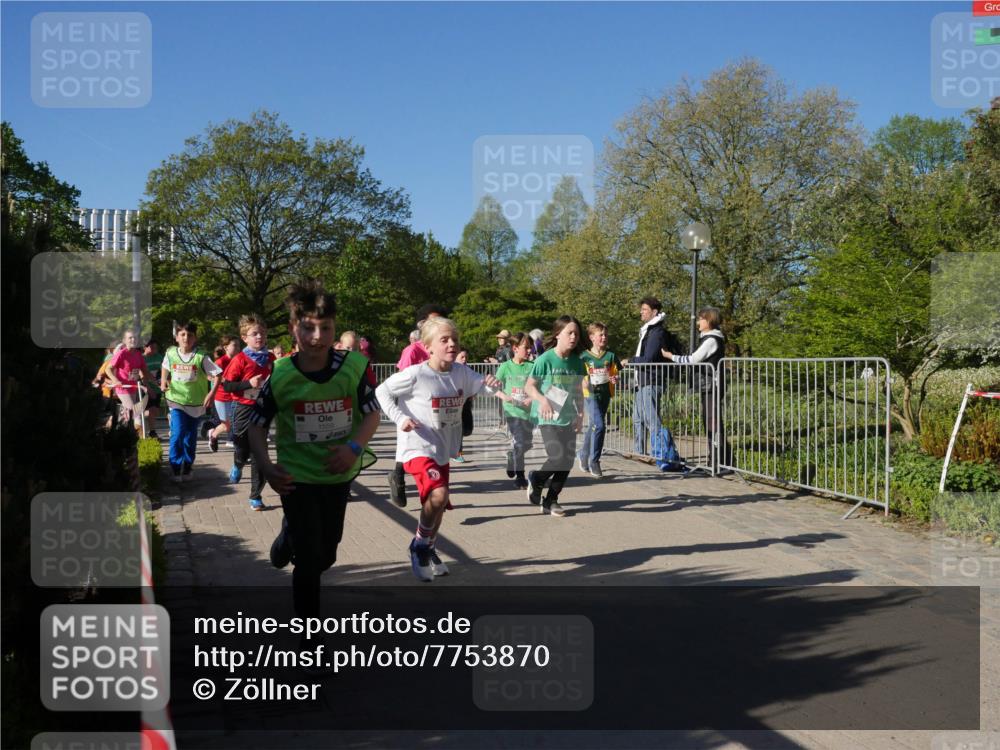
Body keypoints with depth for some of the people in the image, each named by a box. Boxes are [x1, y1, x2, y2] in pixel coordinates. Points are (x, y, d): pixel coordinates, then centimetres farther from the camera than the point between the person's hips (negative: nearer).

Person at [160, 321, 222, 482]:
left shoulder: (201, 357, -11)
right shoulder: (171, 353, -3)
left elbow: (217, 375, -8)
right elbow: (165, 368, 19)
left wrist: (211, 394, -18)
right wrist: (163, 382, 4)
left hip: (196, 403, 0)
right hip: (177, 401, 0)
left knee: (190, 438, 10)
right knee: (177, 435, -14)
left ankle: (187, 469, 26)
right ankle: (176, 470, -1)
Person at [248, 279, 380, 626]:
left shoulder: (355, 367, -16)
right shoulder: (280, 376, -17)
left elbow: (372, 414, -5)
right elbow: (257, 425, -5)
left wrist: (354, 447, -23)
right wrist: (265, 467, -20)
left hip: (338, 475, 3)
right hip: (297, 476, -3)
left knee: (326, 555, 21)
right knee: (310, 561, -4)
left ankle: (290, 535, 55)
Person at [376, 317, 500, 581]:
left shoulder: (462, 372, -5)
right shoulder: (415, 375, -18)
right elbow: (382, 392, -8)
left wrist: (488, 382, -20)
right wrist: (400, 418, -17)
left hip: (444, 449, 7)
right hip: (417, 447, -7)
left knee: (438, 504, 18)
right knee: (438, 495, -26)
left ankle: (428, 550, 42)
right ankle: (419, 546, -2)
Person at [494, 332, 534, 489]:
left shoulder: (532, 366, 1)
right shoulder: (506, 367, -2)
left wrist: (533, 398, -17)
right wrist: (504, 396, -18)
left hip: (528, 411, 3)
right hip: (513, 411, -3)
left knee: (527, 444, 11)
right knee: (518, 442, -8)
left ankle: (511, 458, 40)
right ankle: (519, 476, 4)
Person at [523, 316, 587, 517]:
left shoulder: (577, 362, 5)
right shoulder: (545, 359, -11)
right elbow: (529, 386, -8)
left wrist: (580, 414, 8)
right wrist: (542, 400, -24)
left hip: (568, 418, 6)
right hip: (548, 418, -6)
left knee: (568, 461, 3)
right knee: (557, 457, -17)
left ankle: (550, 501, 19)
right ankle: (536, 480, 15)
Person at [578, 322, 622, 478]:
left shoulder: (611, 356, 5)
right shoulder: (584, 357, -2)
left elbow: (615, 375, 9)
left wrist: (615, 380, -12)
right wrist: (583, 382, -17)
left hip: (605, 395, 4)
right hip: (590, 395, -4)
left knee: (593, 427, 14)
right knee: (599, 425, -18)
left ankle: (583, 454, 34)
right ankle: (594, 461, -8)